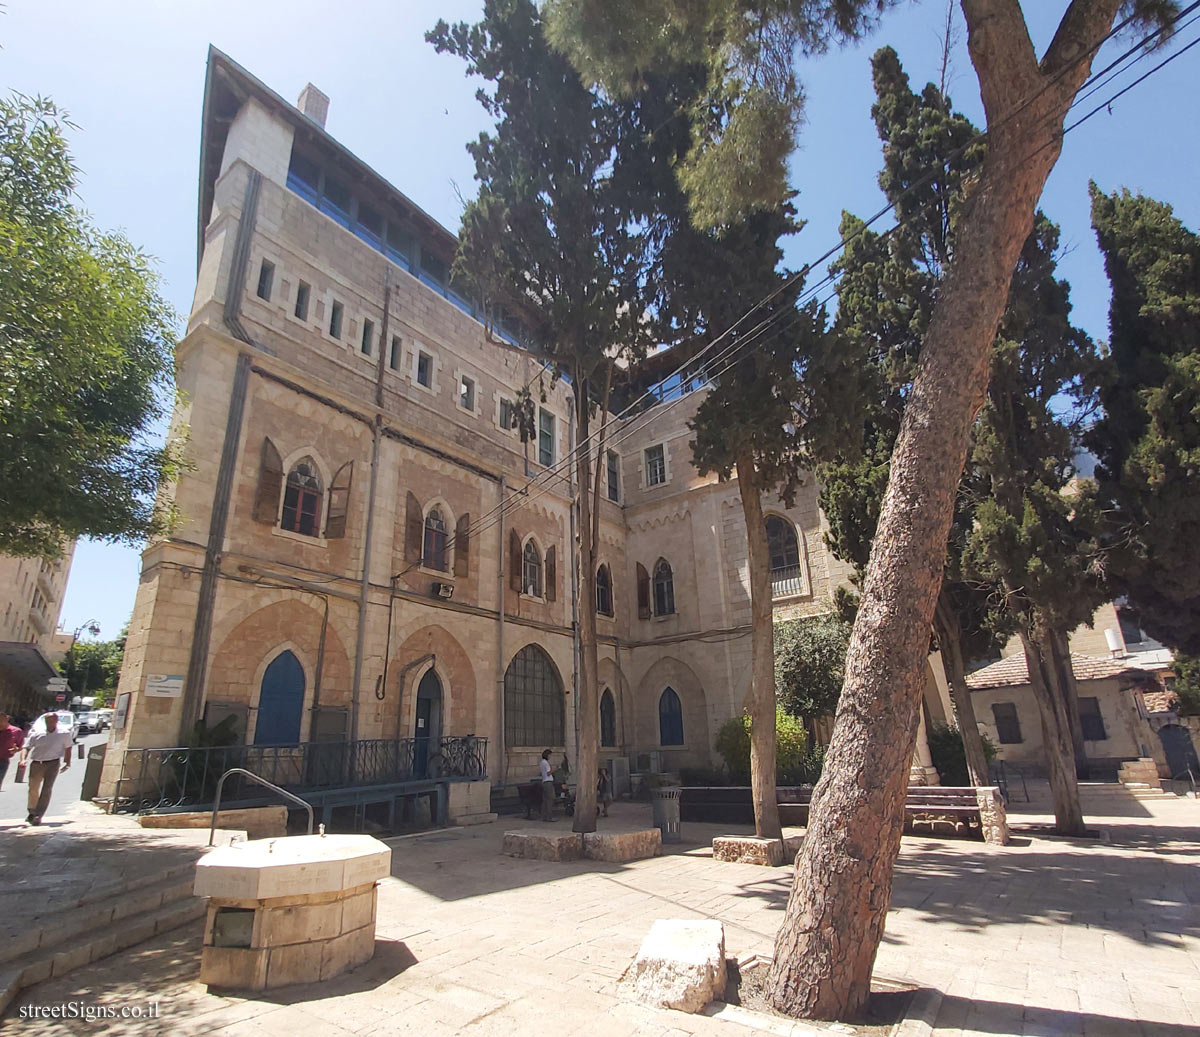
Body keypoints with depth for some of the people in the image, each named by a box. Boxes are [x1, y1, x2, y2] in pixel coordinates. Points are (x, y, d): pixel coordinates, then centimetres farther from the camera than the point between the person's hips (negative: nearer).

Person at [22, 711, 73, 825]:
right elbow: (27, 747, 5)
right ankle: (32, 812, 31)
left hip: (52, 764, -2)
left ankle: (39, 816, -7)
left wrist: (67, 762, 1)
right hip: (36, 764, 2)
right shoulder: (37, 734, 7)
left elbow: (67, 748, 8)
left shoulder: (64, 734, 5)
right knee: (33, 789, 8)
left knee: (47, 789, -10)